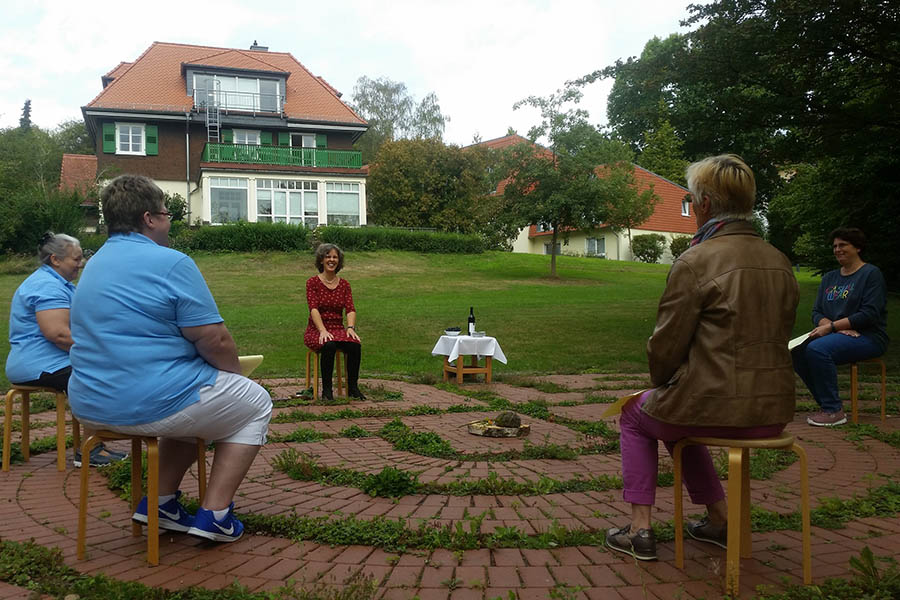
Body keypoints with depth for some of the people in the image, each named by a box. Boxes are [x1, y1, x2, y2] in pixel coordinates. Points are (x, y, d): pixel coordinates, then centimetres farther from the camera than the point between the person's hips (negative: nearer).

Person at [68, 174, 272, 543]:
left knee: (195, 401, 33)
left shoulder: (93, 265, 14)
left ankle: (161, 500, 23)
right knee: (255, 404, 13)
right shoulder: (171, 263, -14)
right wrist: (236, 372, 5)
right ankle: (213, 514, 6)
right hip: (151, 403, -9)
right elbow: (214, 340, -17)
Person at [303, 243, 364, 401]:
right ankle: (326, 390, -23)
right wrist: (323, 331, -27)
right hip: (316, 330, -3)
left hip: (338, 329, 3)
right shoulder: (312, 282, 0)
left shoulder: (344, 284, 11)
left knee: (355, 344, -29)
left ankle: (353, 388, -17)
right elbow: (314, 309, -13)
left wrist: (350, 327, -20)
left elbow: (350, 309, 0)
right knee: (329, 345, -36)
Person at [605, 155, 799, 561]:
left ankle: (639, 529, 21)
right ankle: (720, 519, 35)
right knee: (678, 416, 34)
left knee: (635, 416, 23)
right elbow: (779, 336, 14)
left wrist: (662, 384, 9)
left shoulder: (696, 261, -17)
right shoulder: (779, 261, 6)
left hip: (719, 406, -7)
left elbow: (666, 346, -13)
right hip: (774, 410, 7)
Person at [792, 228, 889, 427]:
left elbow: (870, 314, -13)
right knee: (797, 350, -20)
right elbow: (816, 313, 9)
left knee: (817, 349, -32)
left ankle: (834, 411, -24)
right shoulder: (829, 278, 18)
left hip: (869, 337, -7)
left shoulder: (871, 274, -2)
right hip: (841, 335, 7)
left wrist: (832, 326, -18)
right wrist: (841, 328, -11)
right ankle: (826, 404, -10)